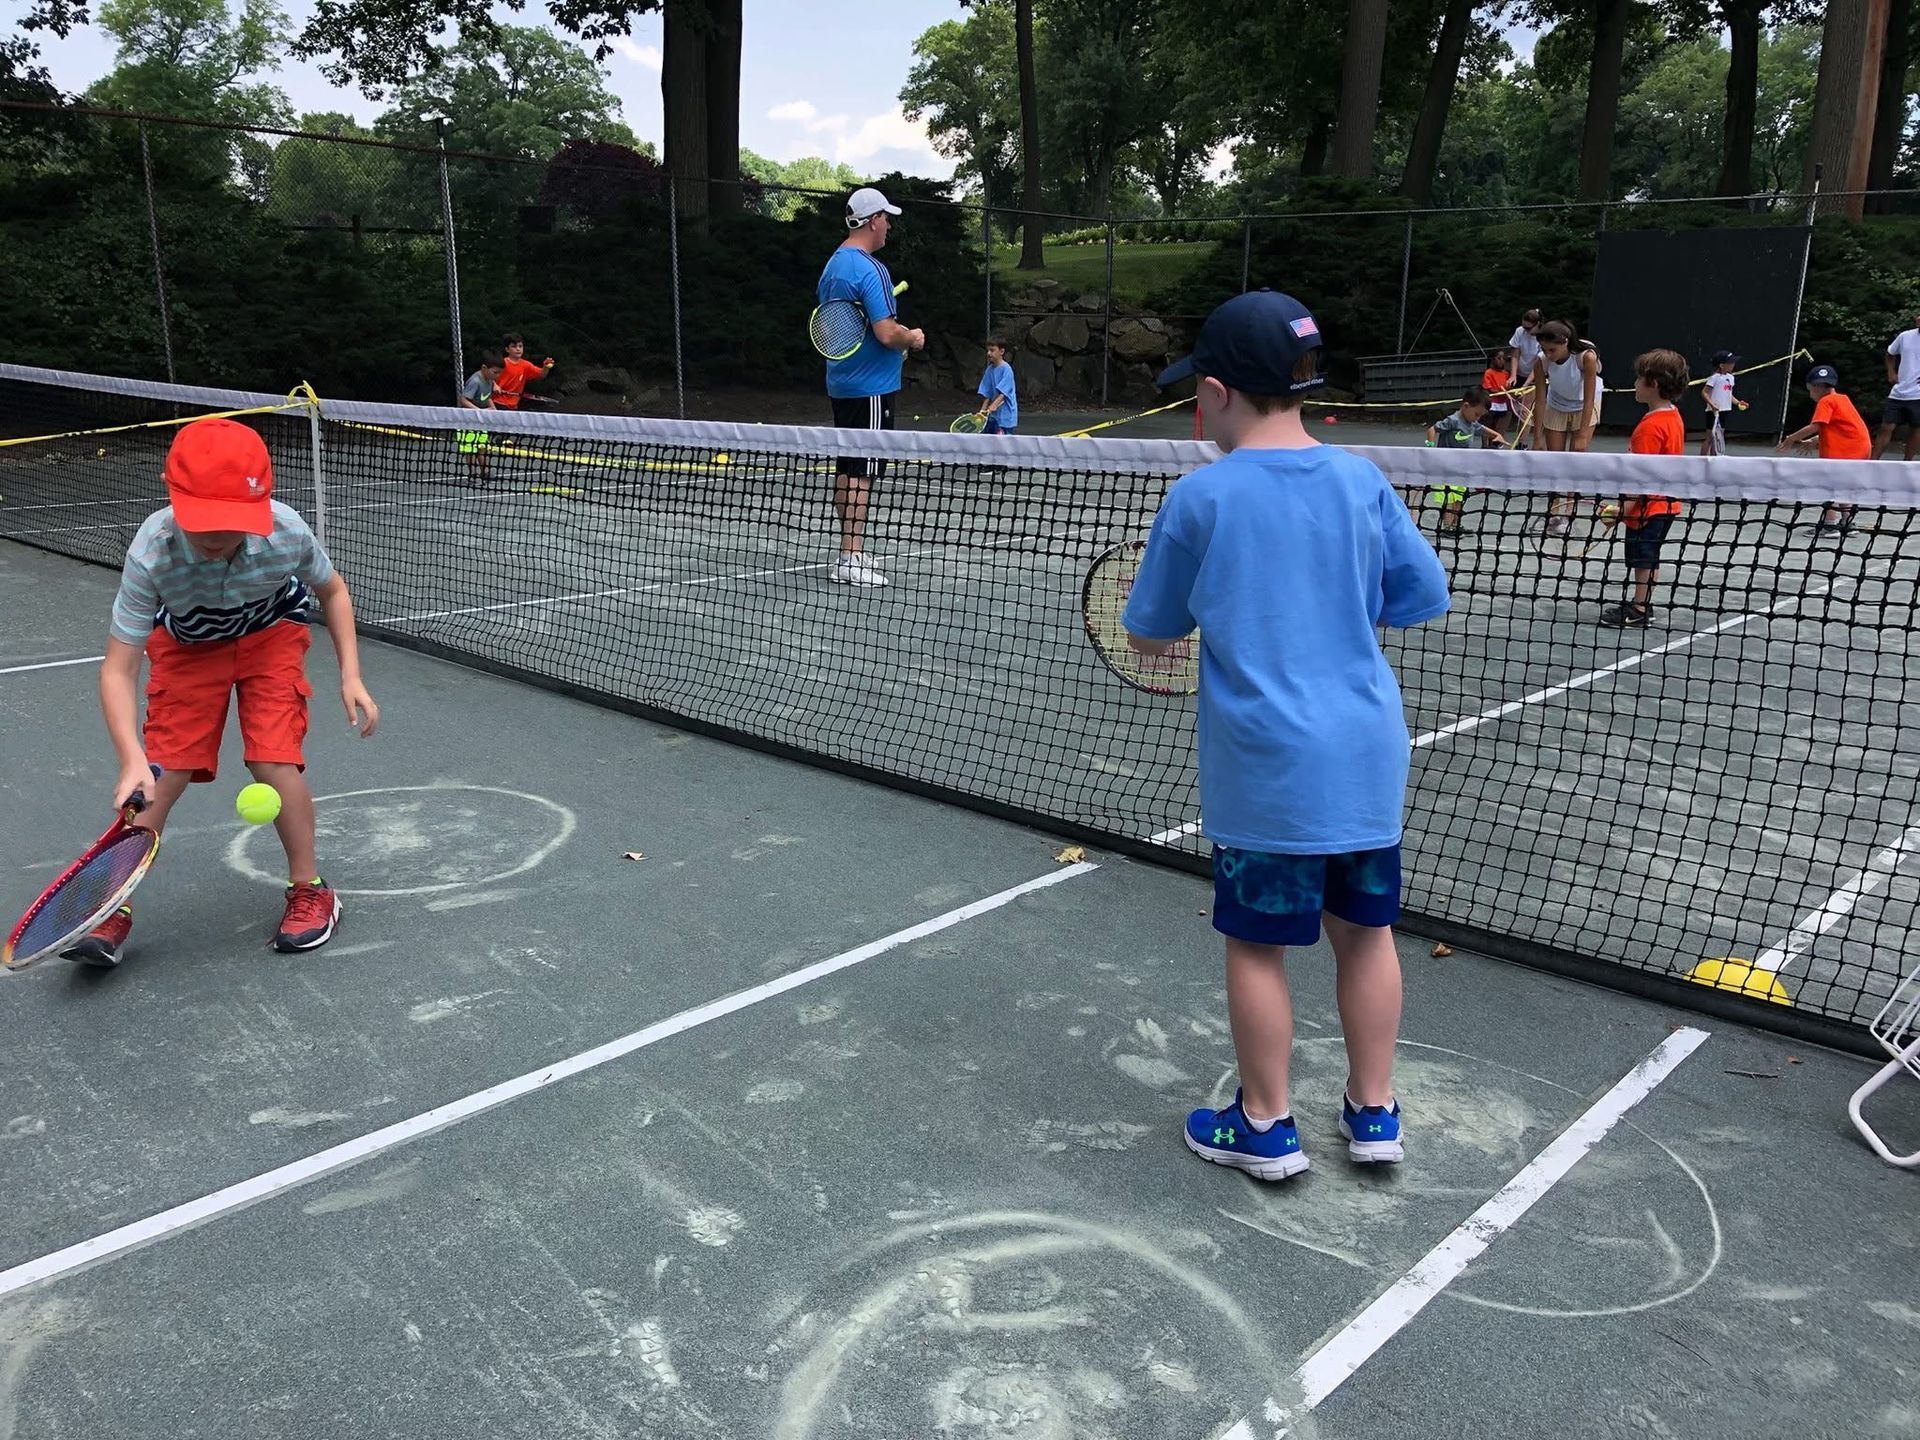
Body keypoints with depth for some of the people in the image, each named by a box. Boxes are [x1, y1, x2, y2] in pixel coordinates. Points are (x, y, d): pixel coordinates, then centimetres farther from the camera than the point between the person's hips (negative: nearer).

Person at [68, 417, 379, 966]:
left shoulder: (287, 532, -33)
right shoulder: (152, 552, -37)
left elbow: (332, 591, -9)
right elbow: (118, 671, -33)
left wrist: (350, 675, -18)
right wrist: (132, 759, -47)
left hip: (271, 633, 0)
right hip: (186, 644, 0)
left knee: (273, 760, -16)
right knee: (163, 773, -7)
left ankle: (309, 891, 5)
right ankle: (114, 908, 11)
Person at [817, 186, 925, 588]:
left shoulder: (832, 265, 13)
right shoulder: (870, 269, -17)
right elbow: (887, 333, -22)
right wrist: (913, 338, -4)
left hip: (840, 382, 9)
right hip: (871, 387, -9)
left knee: (847, 469, 12)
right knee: (862, 473, -7)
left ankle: (850, 553, 19)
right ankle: (849, 561, -6)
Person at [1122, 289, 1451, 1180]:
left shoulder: (1201, 498, -9)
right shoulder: (1362, 482, -1)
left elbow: (1149, 637, 0)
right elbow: (1423, 598, 7)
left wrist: (1208, 609, 22)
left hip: (1265, 766, -4)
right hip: (1366, 756, 4)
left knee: (1258, 943, 10)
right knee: (1365, 930, 17)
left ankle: (1265, 1126, 25)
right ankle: (1374, 1114, 30)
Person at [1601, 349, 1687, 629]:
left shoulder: (1651, 426, -22)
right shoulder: (1674, 417, 9)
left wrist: (1626, 504, -25)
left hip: (1648, 506, -10)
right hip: (1666, 504, 10)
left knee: (1643, 560, 0)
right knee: (1649, 559, 18)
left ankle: (1638, 613, 8)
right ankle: (1642, 606, 28)